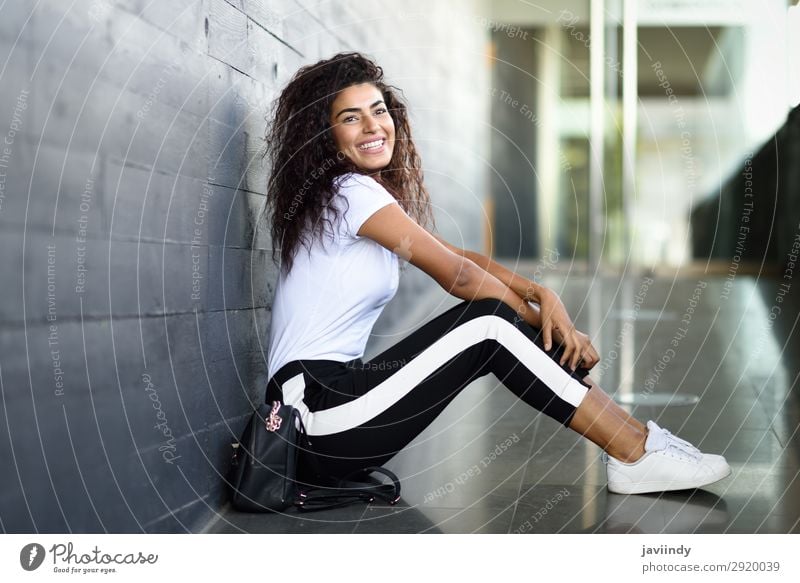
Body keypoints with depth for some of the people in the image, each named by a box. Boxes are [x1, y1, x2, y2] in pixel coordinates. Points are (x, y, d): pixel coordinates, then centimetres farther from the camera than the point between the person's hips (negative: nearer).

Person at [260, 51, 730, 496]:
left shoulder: (374, 195, 17)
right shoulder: (352, 192, -12)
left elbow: (458, 256, 9)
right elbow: (458, 275, -11)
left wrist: (540, 293, -8)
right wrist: (550, 323, -1)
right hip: (320, 413, -9)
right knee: (492, 324, -14)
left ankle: (634, 437, 1)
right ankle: (638, 455, -11)